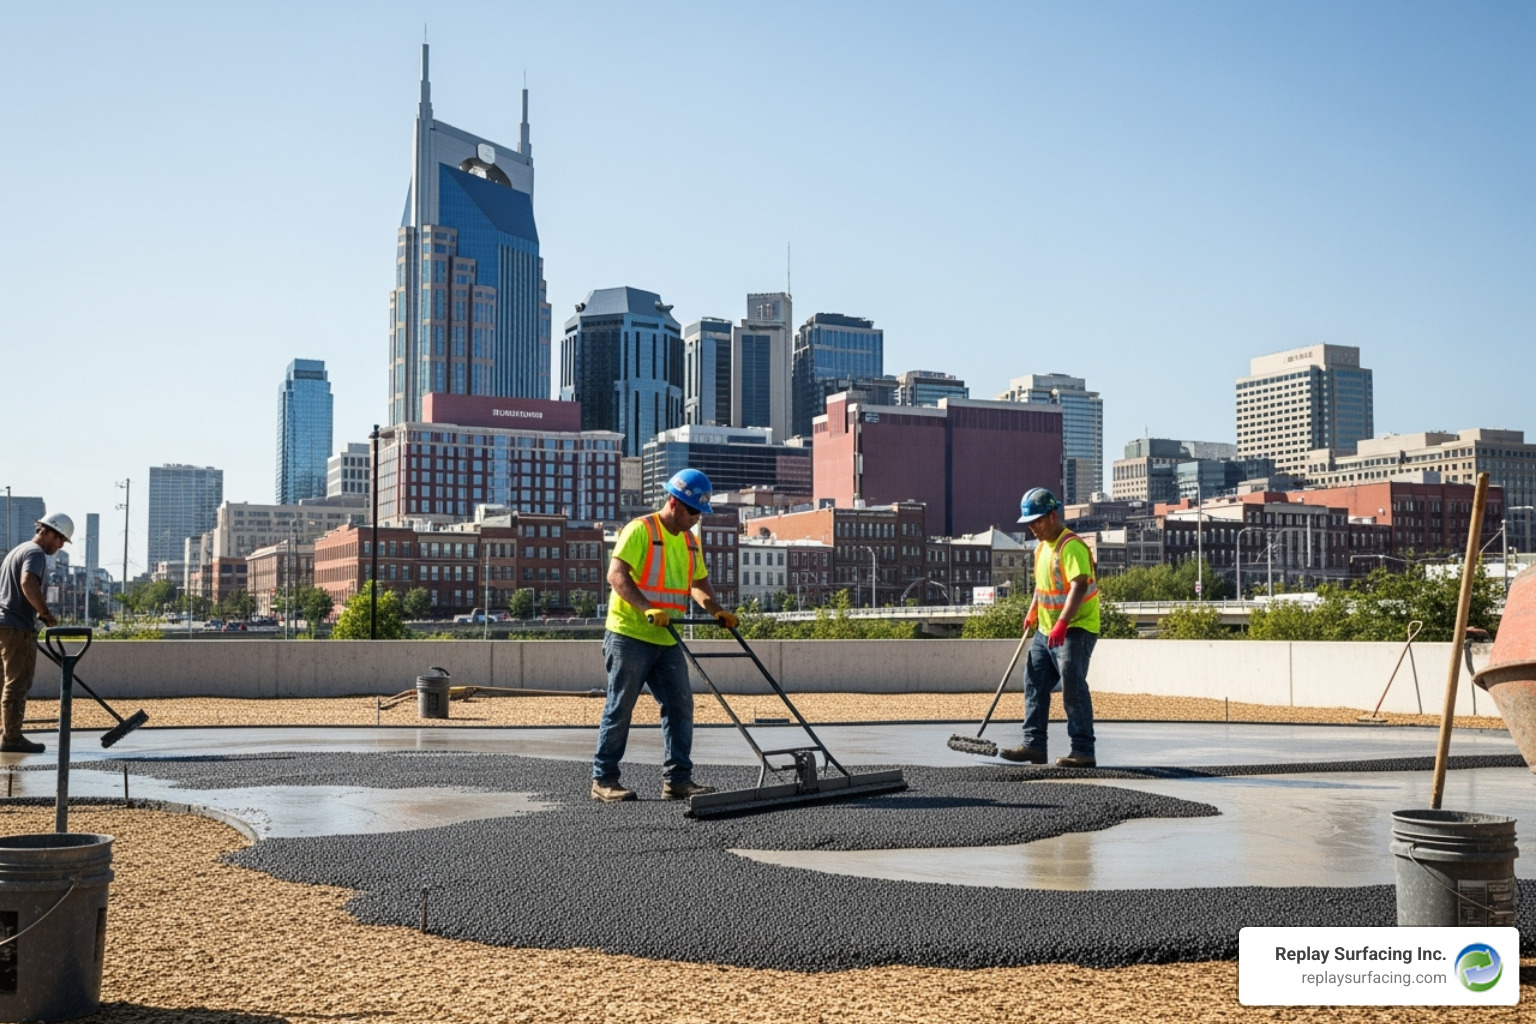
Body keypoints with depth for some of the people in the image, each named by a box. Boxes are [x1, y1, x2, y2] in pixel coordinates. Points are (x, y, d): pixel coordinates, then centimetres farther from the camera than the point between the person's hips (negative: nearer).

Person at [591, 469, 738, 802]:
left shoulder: (690, 540, 14)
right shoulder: (639, 530, -11)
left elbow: (699, 583, 25)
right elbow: (616, 575, -21)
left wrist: (717, 610, 7)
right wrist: (647, 608, -32)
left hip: (667, 640, 8)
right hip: (629, 636, -7)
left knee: (680, 706, 3)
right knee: (619, 709, -2)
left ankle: (678, 779, 7)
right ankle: (603, 780, 7)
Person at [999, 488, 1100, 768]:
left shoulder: (1072, 546, -18)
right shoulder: (1041, 547, 12)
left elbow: (1079, 587, -29)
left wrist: (1062, 624, -37)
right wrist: (1032, 613, 19)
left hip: (1076, 629, -10)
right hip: (1046, 630, 10)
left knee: (1073, 687, -13)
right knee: (1034, 684, 9)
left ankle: (1083, 752, -8)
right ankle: (1034, 745, 14)